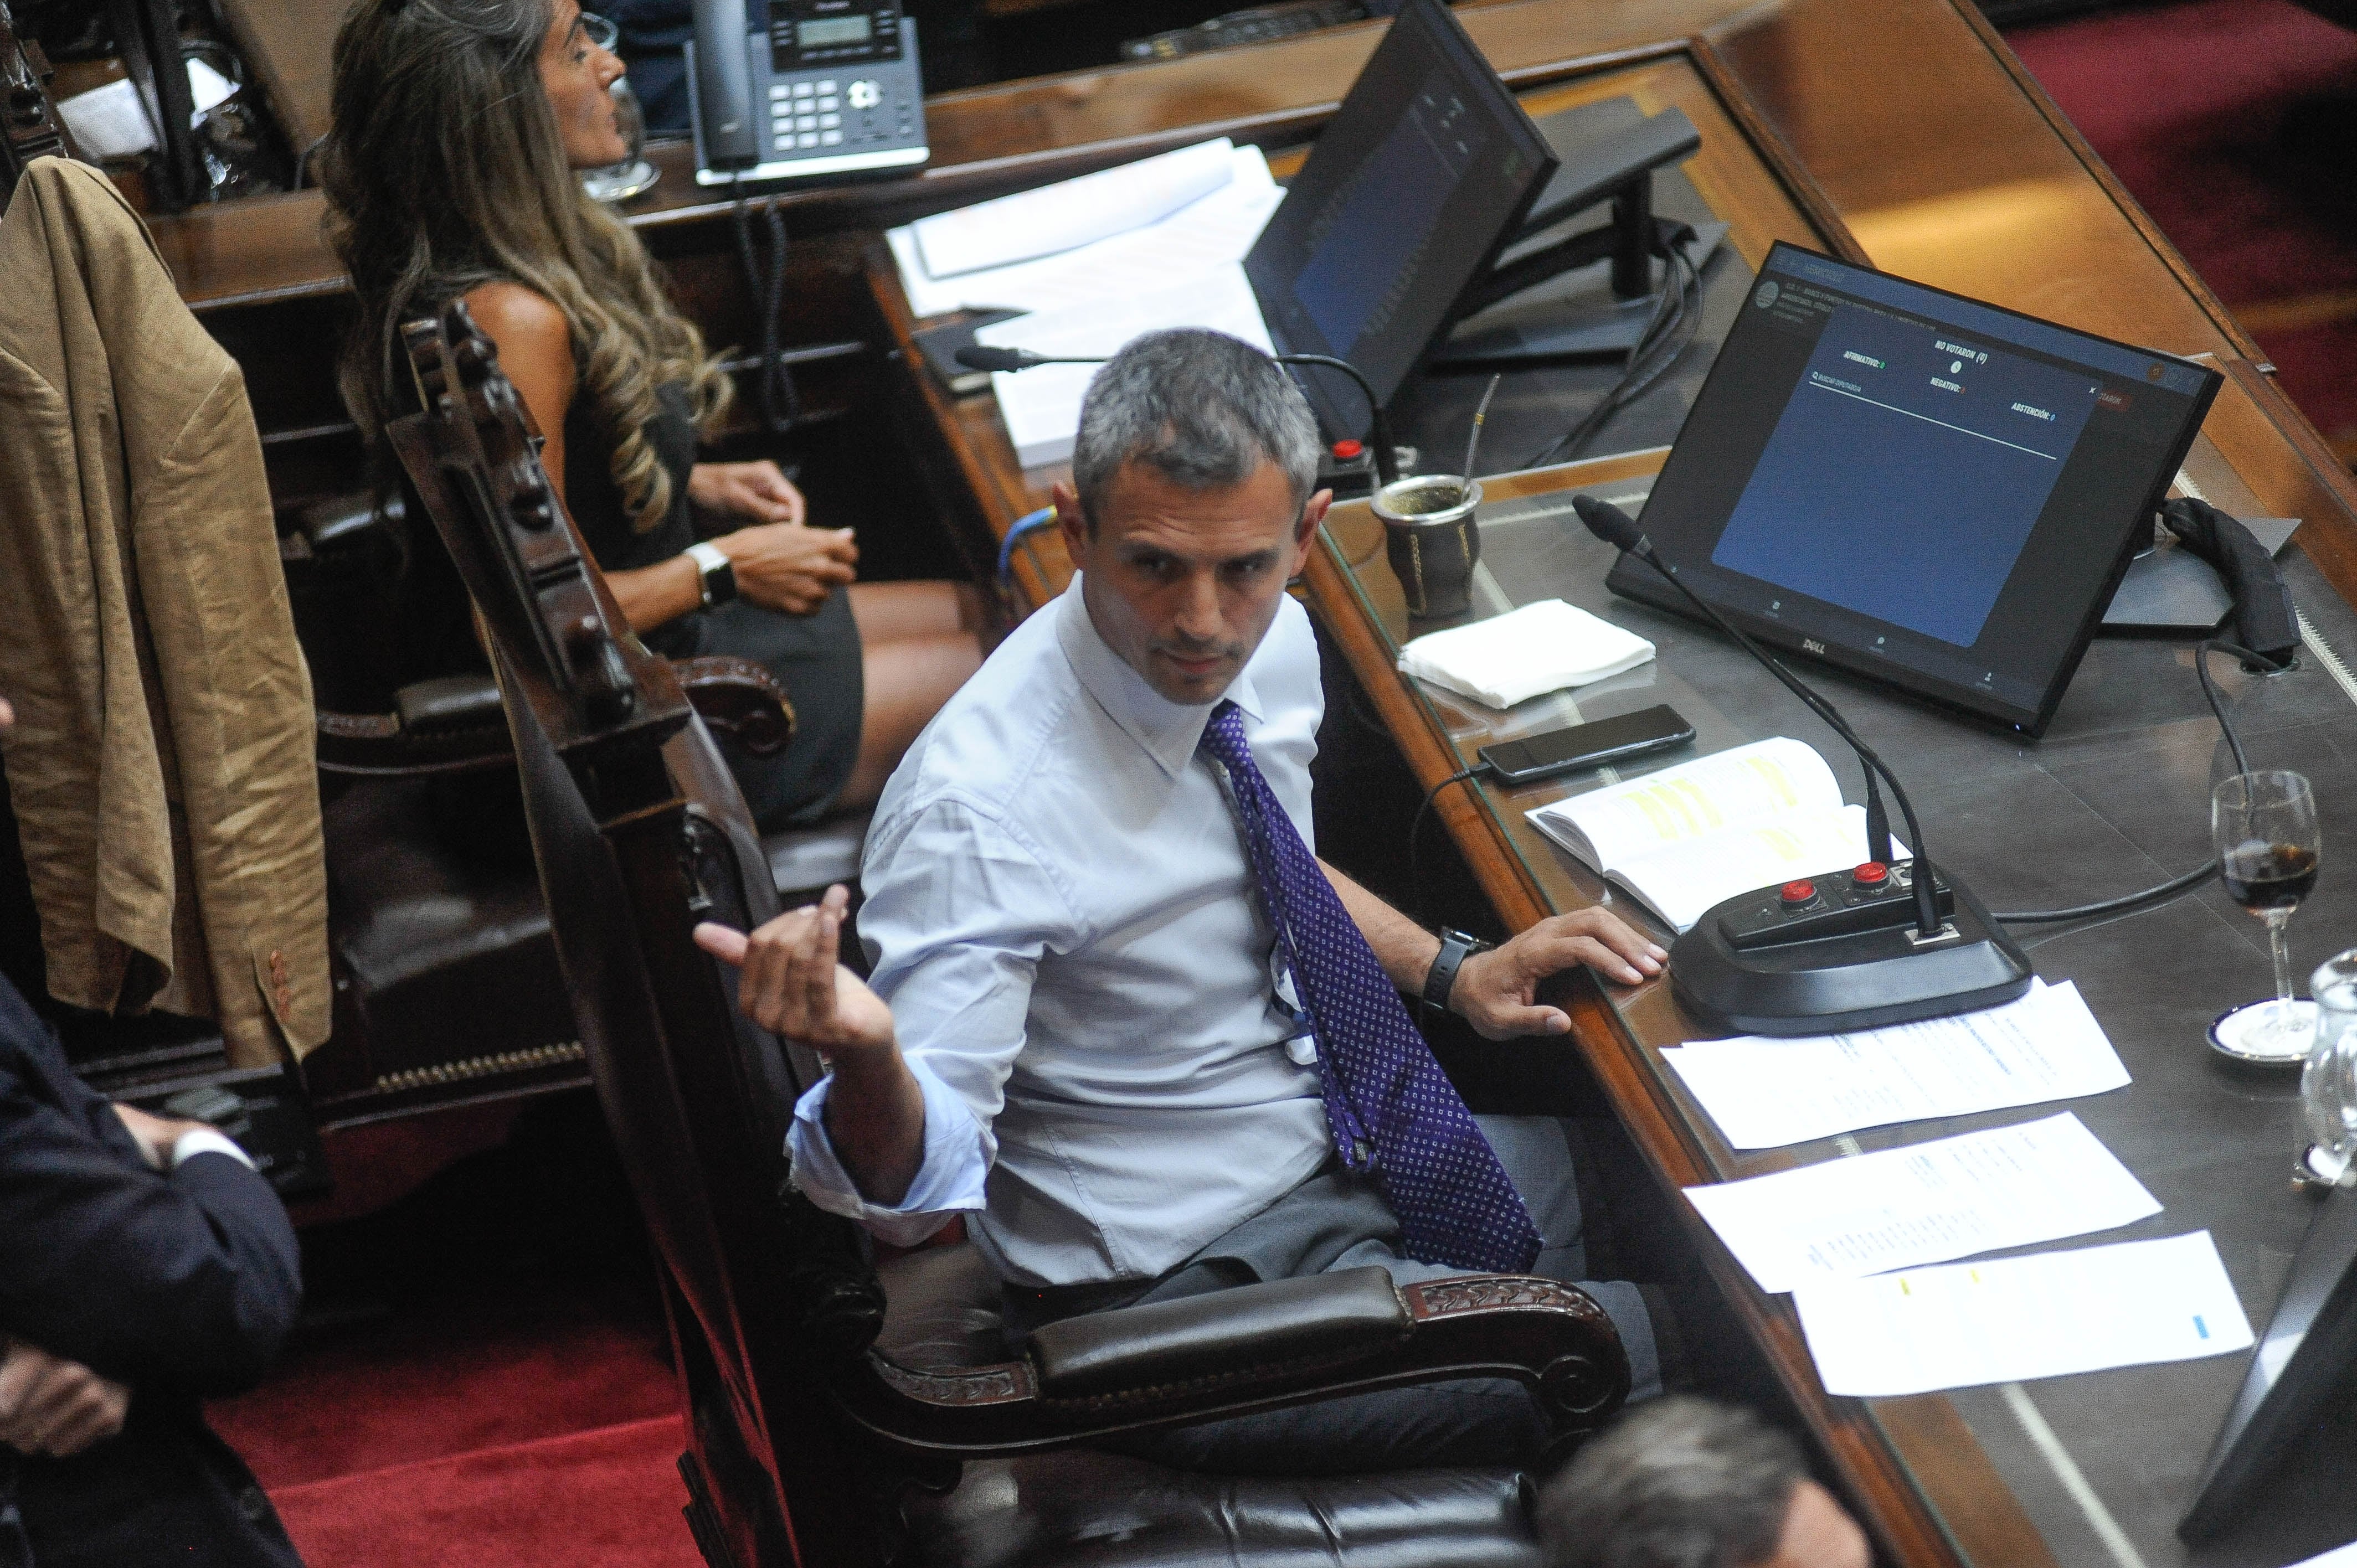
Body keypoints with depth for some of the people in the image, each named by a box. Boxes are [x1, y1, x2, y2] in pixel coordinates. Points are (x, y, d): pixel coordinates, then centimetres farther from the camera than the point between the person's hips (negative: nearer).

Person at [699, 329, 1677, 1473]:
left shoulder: (1273, 649, -5)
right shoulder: (976, 808, -29)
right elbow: (917, 1188, -29)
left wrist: (1451, 973, 5)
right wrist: (862, 1055, -49)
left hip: (1355, 1150, 8)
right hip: (1182, 1286, -8)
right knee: (1656, 1356, -13)